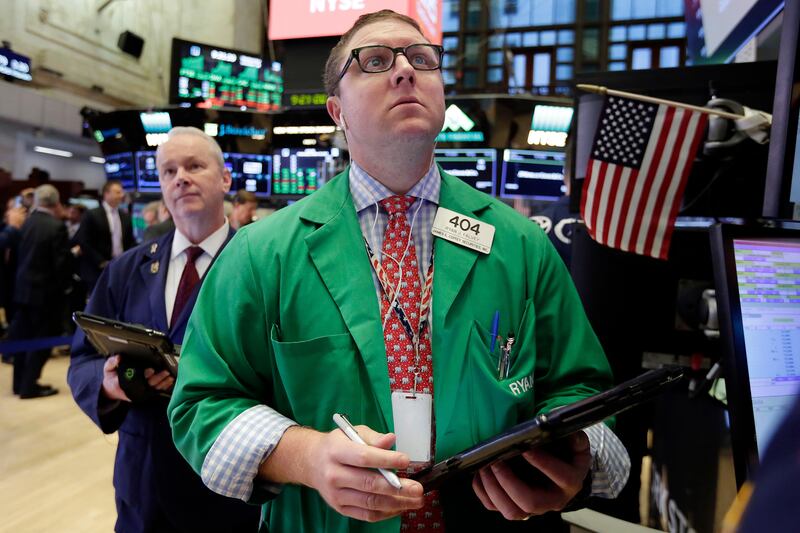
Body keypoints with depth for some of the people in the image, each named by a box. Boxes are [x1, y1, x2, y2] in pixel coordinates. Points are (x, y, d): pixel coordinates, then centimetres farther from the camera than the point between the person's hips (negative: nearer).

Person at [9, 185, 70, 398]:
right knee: (42, 339, 4)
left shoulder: (26, 223, 2)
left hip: (23, 288, 7)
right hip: (46, 291, -7)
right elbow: (61, 262, -17)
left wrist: (21, 278, 17)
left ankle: (20, 382, 26)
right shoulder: (57, 227, -17)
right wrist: (63, 287, -3)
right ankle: (29, 386, 8)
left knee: (23, 337, 16)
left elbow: (19, 255, 8)